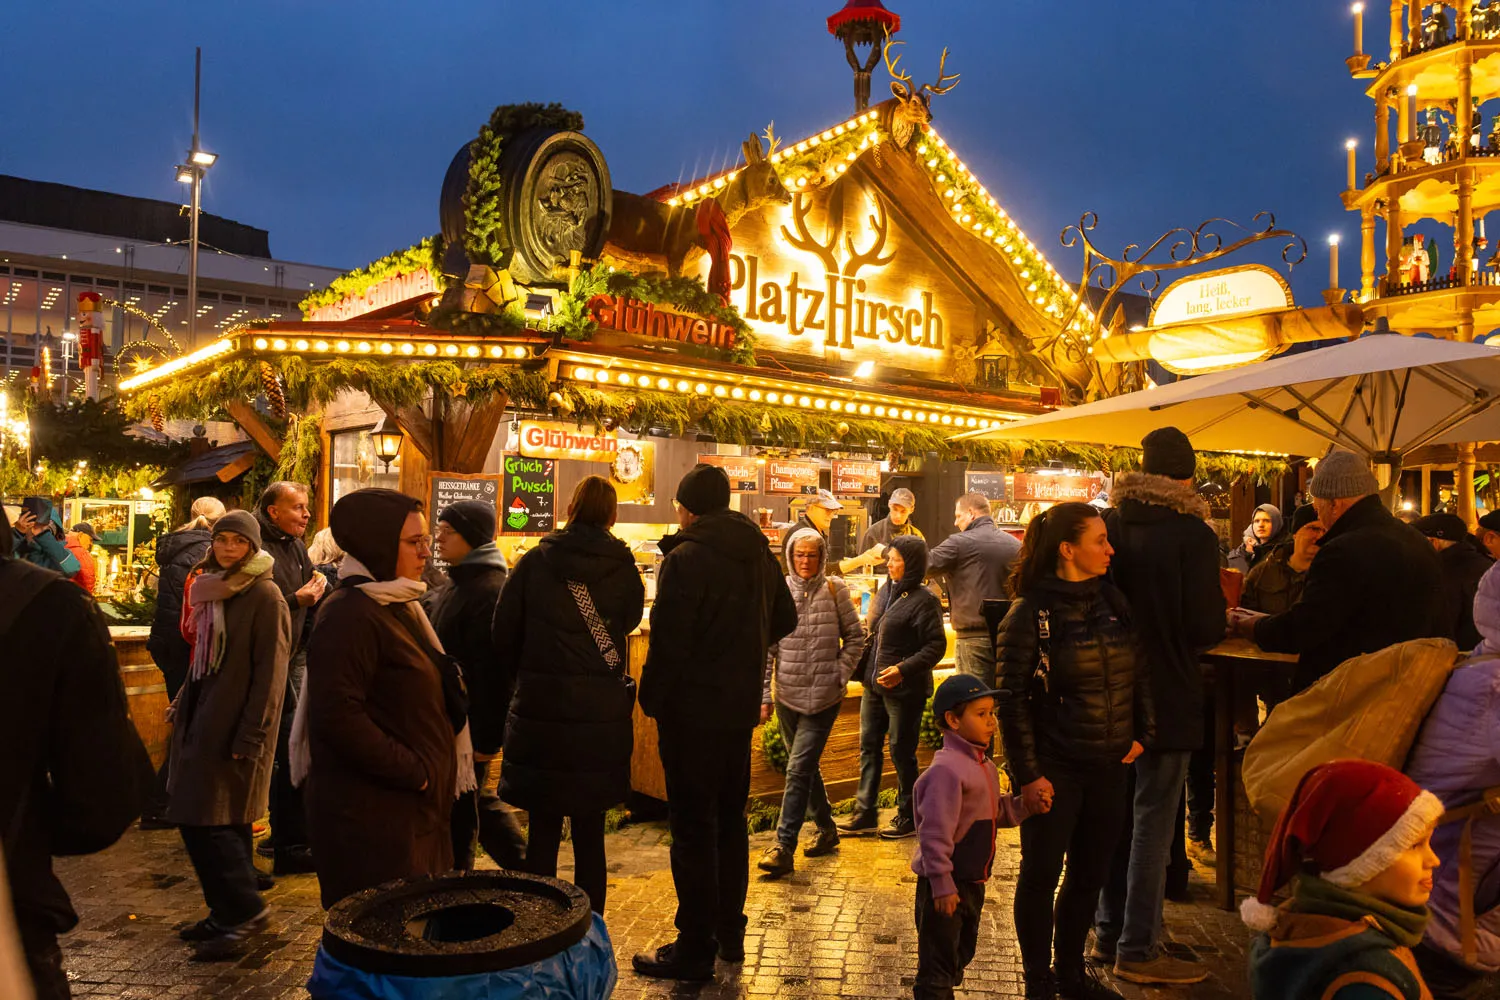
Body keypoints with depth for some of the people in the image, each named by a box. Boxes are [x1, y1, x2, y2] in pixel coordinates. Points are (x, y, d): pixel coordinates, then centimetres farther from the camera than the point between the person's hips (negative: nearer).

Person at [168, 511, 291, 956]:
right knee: (192, 818, 11)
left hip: (234, 724, -8)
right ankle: (226, 911, 23)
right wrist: (182, 706, 12)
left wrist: (250, 737, -18)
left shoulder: (264, 595, -12)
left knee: (215, 821, -5)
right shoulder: (210, 588, 11)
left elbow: (270, 672, -15)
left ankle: (245, 910, 10)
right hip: (200, 718, 8)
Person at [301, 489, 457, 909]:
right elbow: (336, 717, -22)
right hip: (370, 816, -9)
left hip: (416, 810, 9)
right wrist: (412, 771, -17)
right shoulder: (348, 614, -16)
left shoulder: (401, 606, 15)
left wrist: (436, 776, 13)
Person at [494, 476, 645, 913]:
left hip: (539, 713, 0)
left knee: (542, 832, 11)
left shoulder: (534, 563, -4)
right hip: (602, 716, 0)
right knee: (590, 835, 10)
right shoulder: (623, 569, -3)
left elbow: (504, 633, 0)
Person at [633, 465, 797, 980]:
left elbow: (668, 642, -20)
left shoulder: (685, 559, -17)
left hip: (693, 710, -7)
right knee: (730, 819, 18)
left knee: (693, 826, 1)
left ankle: (696, 948, 8)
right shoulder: (759, 554, 6)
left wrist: (651, 699, -8)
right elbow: (784, 620, 17)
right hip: (741, 705, 8)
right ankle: (730, 932, 30)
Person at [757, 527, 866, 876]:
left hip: (823, 698, -3)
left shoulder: (835, 589, -2)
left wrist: (840, 676, -3)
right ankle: (826, 829, 34)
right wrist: (763, 695, -1)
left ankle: (784, 847, -5)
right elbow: (765, 647, 1)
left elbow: (855, 637, 6)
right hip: (787, 695, 3)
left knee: (798, 769, -9)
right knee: (805, 768, 16)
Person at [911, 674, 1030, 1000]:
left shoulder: (983, 765, 7)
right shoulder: (946, 769, -25)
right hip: (945, 886, -10)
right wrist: (942, 885, -25)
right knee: (938, 967, 3)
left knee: (960, 955, 25)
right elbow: (934, 833, -26)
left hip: (972, 882, 10)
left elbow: (998, 813, 16)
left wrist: (1026, 804, -2)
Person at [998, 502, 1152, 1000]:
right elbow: (1012, 699, -12)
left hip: (1108, 767, 6)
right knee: (1041, 875, 5)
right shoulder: (1030, 613, -12)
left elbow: (1139, 674, 13)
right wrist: (1027, 775, -13)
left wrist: (1141, 735, 3)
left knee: (1090, 876, 15)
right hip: (1054, 771, -6)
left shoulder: (1112, 602, 5)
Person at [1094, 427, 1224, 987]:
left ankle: (1110, 931, 27)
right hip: (1169, 696, -5)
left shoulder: (1108, 525, 0)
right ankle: (1137, 949, 10)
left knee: (1117, 813, 16)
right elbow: (1206, 626, -15)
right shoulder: (1193, 534, -15)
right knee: (1153, 821, 3)